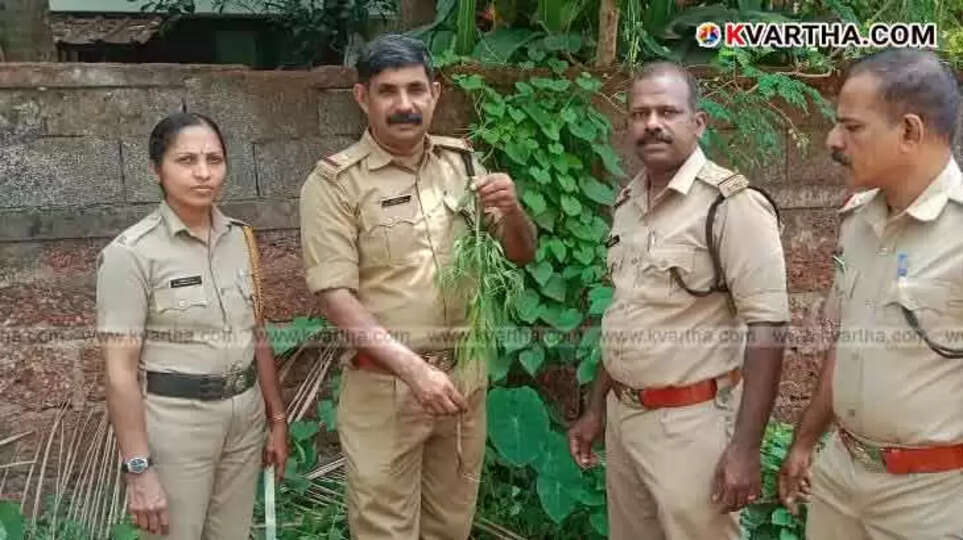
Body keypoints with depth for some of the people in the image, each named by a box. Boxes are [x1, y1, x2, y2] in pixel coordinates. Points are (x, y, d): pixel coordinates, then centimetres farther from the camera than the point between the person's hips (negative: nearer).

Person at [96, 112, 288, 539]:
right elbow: (120, 371, -15)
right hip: (175, 421, -5)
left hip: (245, 415, 5)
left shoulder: (240, 238, 3)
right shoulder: (131, 252, -14)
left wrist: (277, 418, 11)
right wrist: (138, 469, -17)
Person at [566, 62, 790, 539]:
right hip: (624, 416, 7)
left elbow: (765, 330, -17)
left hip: (691, 423, -7)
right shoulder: (627, 202, 8)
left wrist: (745, 446, -20)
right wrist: (596, 407, 15)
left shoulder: (732, 203, -14)